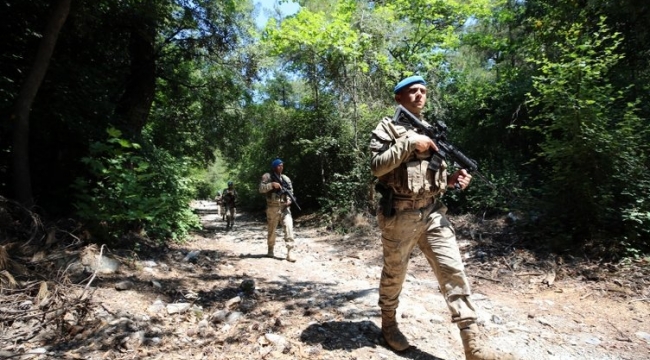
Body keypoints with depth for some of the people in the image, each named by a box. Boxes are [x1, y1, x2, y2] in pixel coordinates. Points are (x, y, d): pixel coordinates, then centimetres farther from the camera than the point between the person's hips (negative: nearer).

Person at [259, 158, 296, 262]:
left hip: (285, 206, 3)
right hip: (273, 207, -2)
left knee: (289, 227, -11)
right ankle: (270, 249, 29)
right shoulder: (267, 176, 2)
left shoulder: (286, 178, 13)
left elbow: (291, 191, 14)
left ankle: (289, 252, -12)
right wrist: (272, 184, -19)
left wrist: (289, 200, -3)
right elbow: (261, 189, -8)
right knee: (271, 229, 9)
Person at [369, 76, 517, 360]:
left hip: (432, 212, 5)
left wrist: (452, 179, 1)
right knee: (394, 274, 11)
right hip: (399, 216, -5)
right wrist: (410, 142, -18)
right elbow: (376, 165, -16)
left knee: (453, 270, 0)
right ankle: (388, 323, 35)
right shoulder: (387, 128, -2)